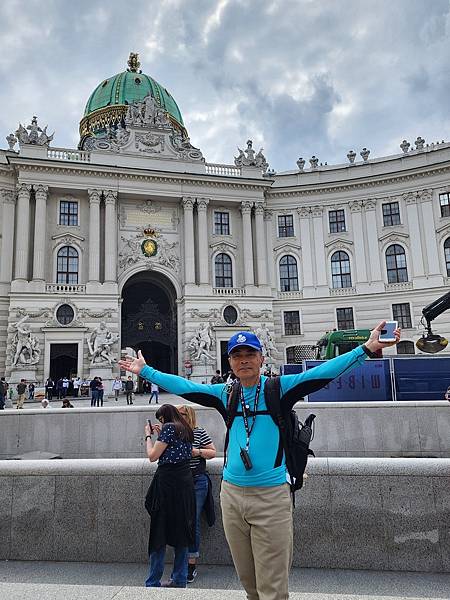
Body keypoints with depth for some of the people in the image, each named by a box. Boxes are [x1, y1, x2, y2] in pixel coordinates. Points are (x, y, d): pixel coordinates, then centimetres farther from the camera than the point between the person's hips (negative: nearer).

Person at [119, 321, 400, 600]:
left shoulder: (279, 388, -3)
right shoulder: (225, 394, 7)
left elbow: (323, 372, -12)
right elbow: (182, 386, 13)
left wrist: (367, 348, -21)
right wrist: (145, 370, 16)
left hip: (271, 496, -4)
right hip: (231, 494, 4)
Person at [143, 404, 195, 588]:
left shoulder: (169, 427, -10)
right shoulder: (186, 429, 14)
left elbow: (152, 456, -10)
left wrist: (148, 436, 3)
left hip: (168, 480, -8)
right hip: (185, 481, 8)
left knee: (160, 533, 1)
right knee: (181, 530, 13)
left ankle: (153, 583, 8)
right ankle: (179, 580, 20)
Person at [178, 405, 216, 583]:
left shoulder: (200, 432, -3)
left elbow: (213, 452, 1)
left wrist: (197, 452, -13)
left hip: (197, 483, -3)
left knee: (193, 522, 1)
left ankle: (192, 564, 13)